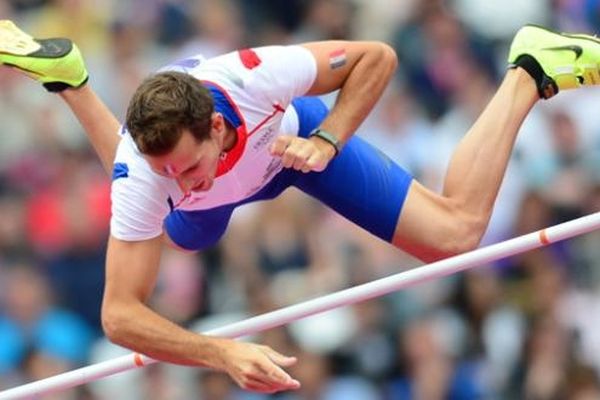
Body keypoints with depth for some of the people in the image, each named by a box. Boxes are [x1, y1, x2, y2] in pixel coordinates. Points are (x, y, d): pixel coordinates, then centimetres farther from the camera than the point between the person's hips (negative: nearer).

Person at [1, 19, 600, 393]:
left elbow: (376, 57, -31)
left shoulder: (250, 75, -47)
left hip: (291, 133, -1)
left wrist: (326, 141, -44)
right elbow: (119, 315, -46)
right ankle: (68, 78, 48)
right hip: (221, 188, 1)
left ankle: (527, 73, 14)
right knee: (182, 235, 40)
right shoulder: (142, 175, -46)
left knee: (457, 232, -8)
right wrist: (223, 354, -61)